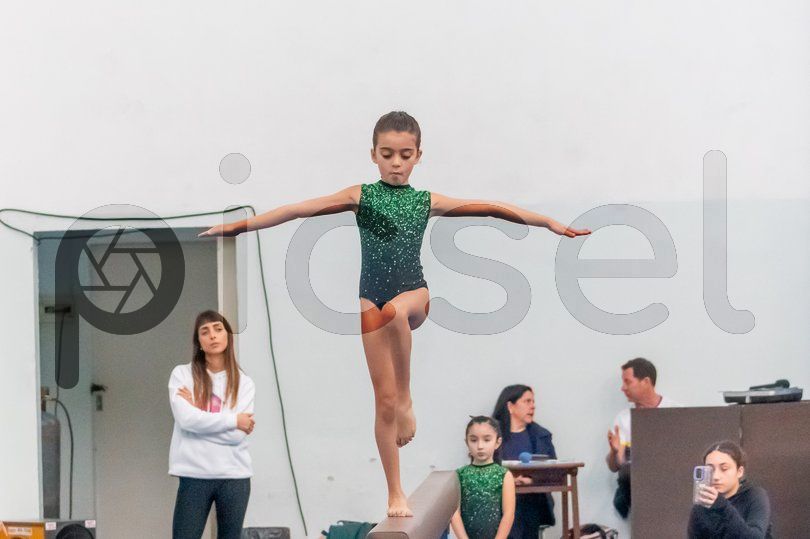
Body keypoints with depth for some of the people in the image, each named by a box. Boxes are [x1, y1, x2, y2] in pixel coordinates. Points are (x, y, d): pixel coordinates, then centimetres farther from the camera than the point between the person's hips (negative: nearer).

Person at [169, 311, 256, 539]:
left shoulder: (243, 383, 5)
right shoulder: (182, 375, 2)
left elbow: (238, 435, -6)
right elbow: (186, 418, -14)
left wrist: (199, 413, -7)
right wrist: (233, 421, -8)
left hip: (234, 477, 2)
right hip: (195, 475, -2)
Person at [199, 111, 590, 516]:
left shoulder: (427, 201, 7)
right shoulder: (361, 196, 2)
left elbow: (490, 208, 9)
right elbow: (298, 210, -4)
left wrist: (550, 223, 9)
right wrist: (240, 225, -10)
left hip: (414, 293, 0)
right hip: (372, 300, 0)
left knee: (396, 311, -38)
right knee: (384, 401, -1)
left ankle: (407, 399, -18)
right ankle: (395, 493, 10)